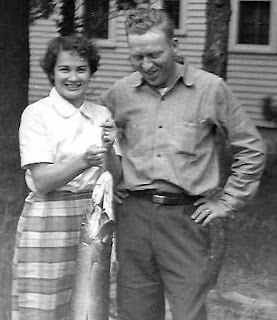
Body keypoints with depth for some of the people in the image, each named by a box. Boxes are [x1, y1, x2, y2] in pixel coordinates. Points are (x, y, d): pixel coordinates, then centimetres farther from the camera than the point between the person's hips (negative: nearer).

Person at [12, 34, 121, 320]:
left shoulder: (101, 115, 8)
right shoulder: (37, 114, -6)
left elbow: (114, 177, 4)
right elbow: (42, 181, -14)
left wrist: (108, 150, -16)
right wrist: (82, 161, -29)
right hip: (49, 219, -4)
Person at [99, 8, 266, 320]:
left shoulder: (211, 89, -1)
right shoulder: (120, 92, 6)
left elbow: (251, 149, 5)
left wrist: (226, 202, 2)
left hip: (186, 216, -2)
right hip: (134, 213, 3)